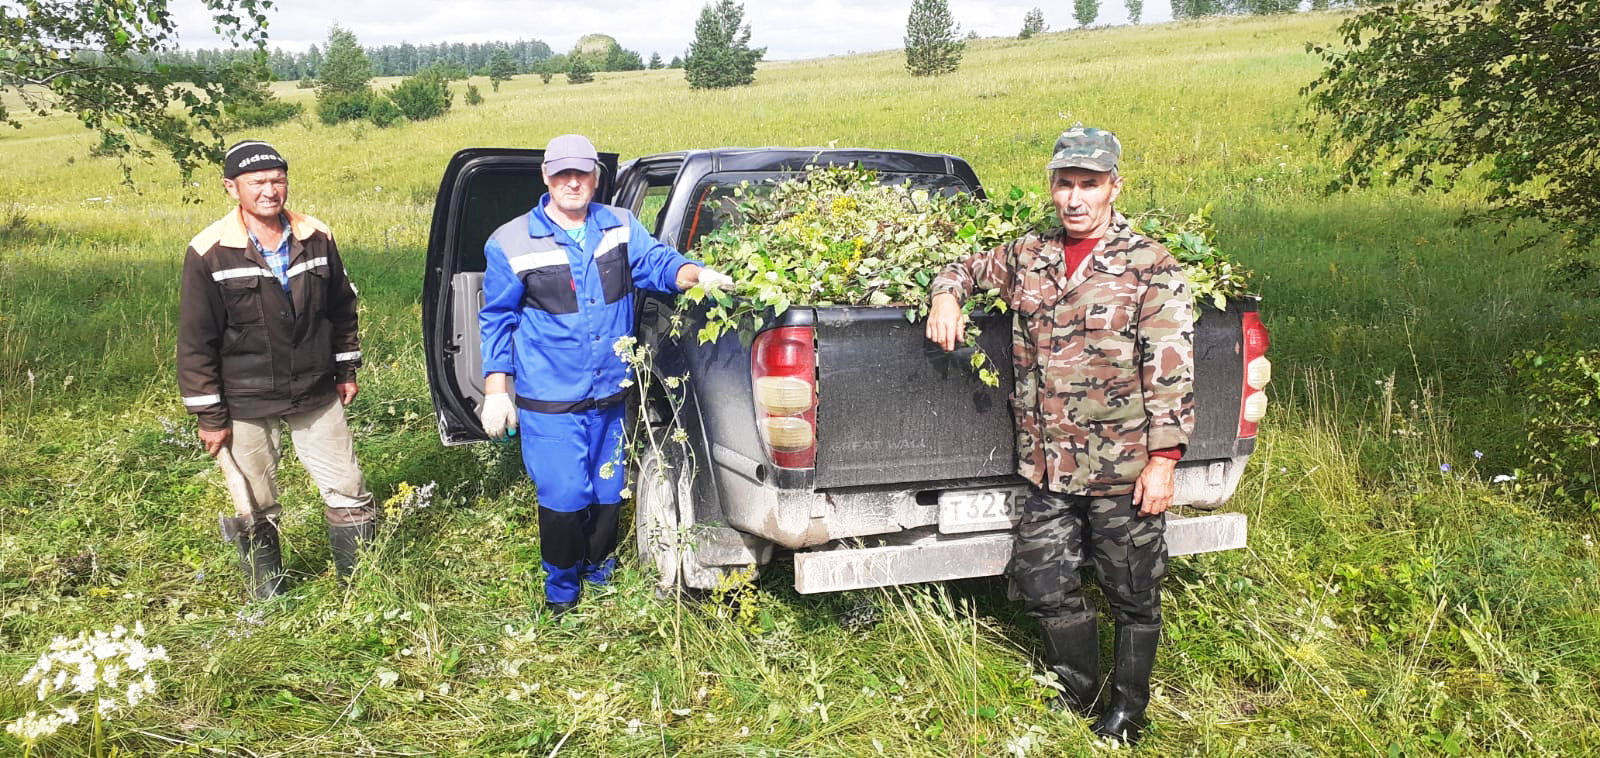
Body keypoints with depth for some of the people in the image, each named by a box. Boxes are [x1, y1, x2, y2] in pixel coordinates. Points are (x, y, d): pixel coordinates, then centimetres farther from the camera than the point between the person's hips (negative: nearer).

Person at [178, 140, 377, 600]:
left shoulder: (317, 238, -2)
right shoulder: (209, 253, -12)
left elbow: (342, 309, 12)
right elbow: (195, 341, -9)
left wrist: (346, 370, 12)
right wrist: (209, 415, -8)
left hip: (316, 397, 3)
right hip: (244, 407, -2)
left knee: (349, 494, 6)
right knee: (255, 511, 12)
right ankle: (268, 597, 32)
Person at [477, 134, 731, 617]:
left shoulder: (621, 227, 4)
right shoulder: (512, 243, -4)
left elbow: (654, 261, -9)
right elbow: (497, 319, 2)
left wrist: (696, 274, -32)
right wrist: (496, 390, -2)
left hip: (610, 395, 4)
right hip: (549, 402, -3)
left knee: (608, 494, 15)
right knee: (564, 499, -5)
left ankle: (599, 574, 41)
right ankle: (562, 591, 21)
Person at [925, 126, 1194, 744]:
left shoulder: (1150, 267, -7)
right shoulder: (1028, 257, 7)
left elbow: (1171, 370, -10)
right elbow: (966, 267, 25)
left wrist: (1164, 459, -14)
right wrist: (946, 295, 2)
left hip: (1124, 469, -4)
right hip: (1049, 470, 5)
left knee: (1133, 595, 10)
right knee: (1042, 583, 12)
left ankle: (1127, 711, 31)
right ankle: (1075, 692, 37)